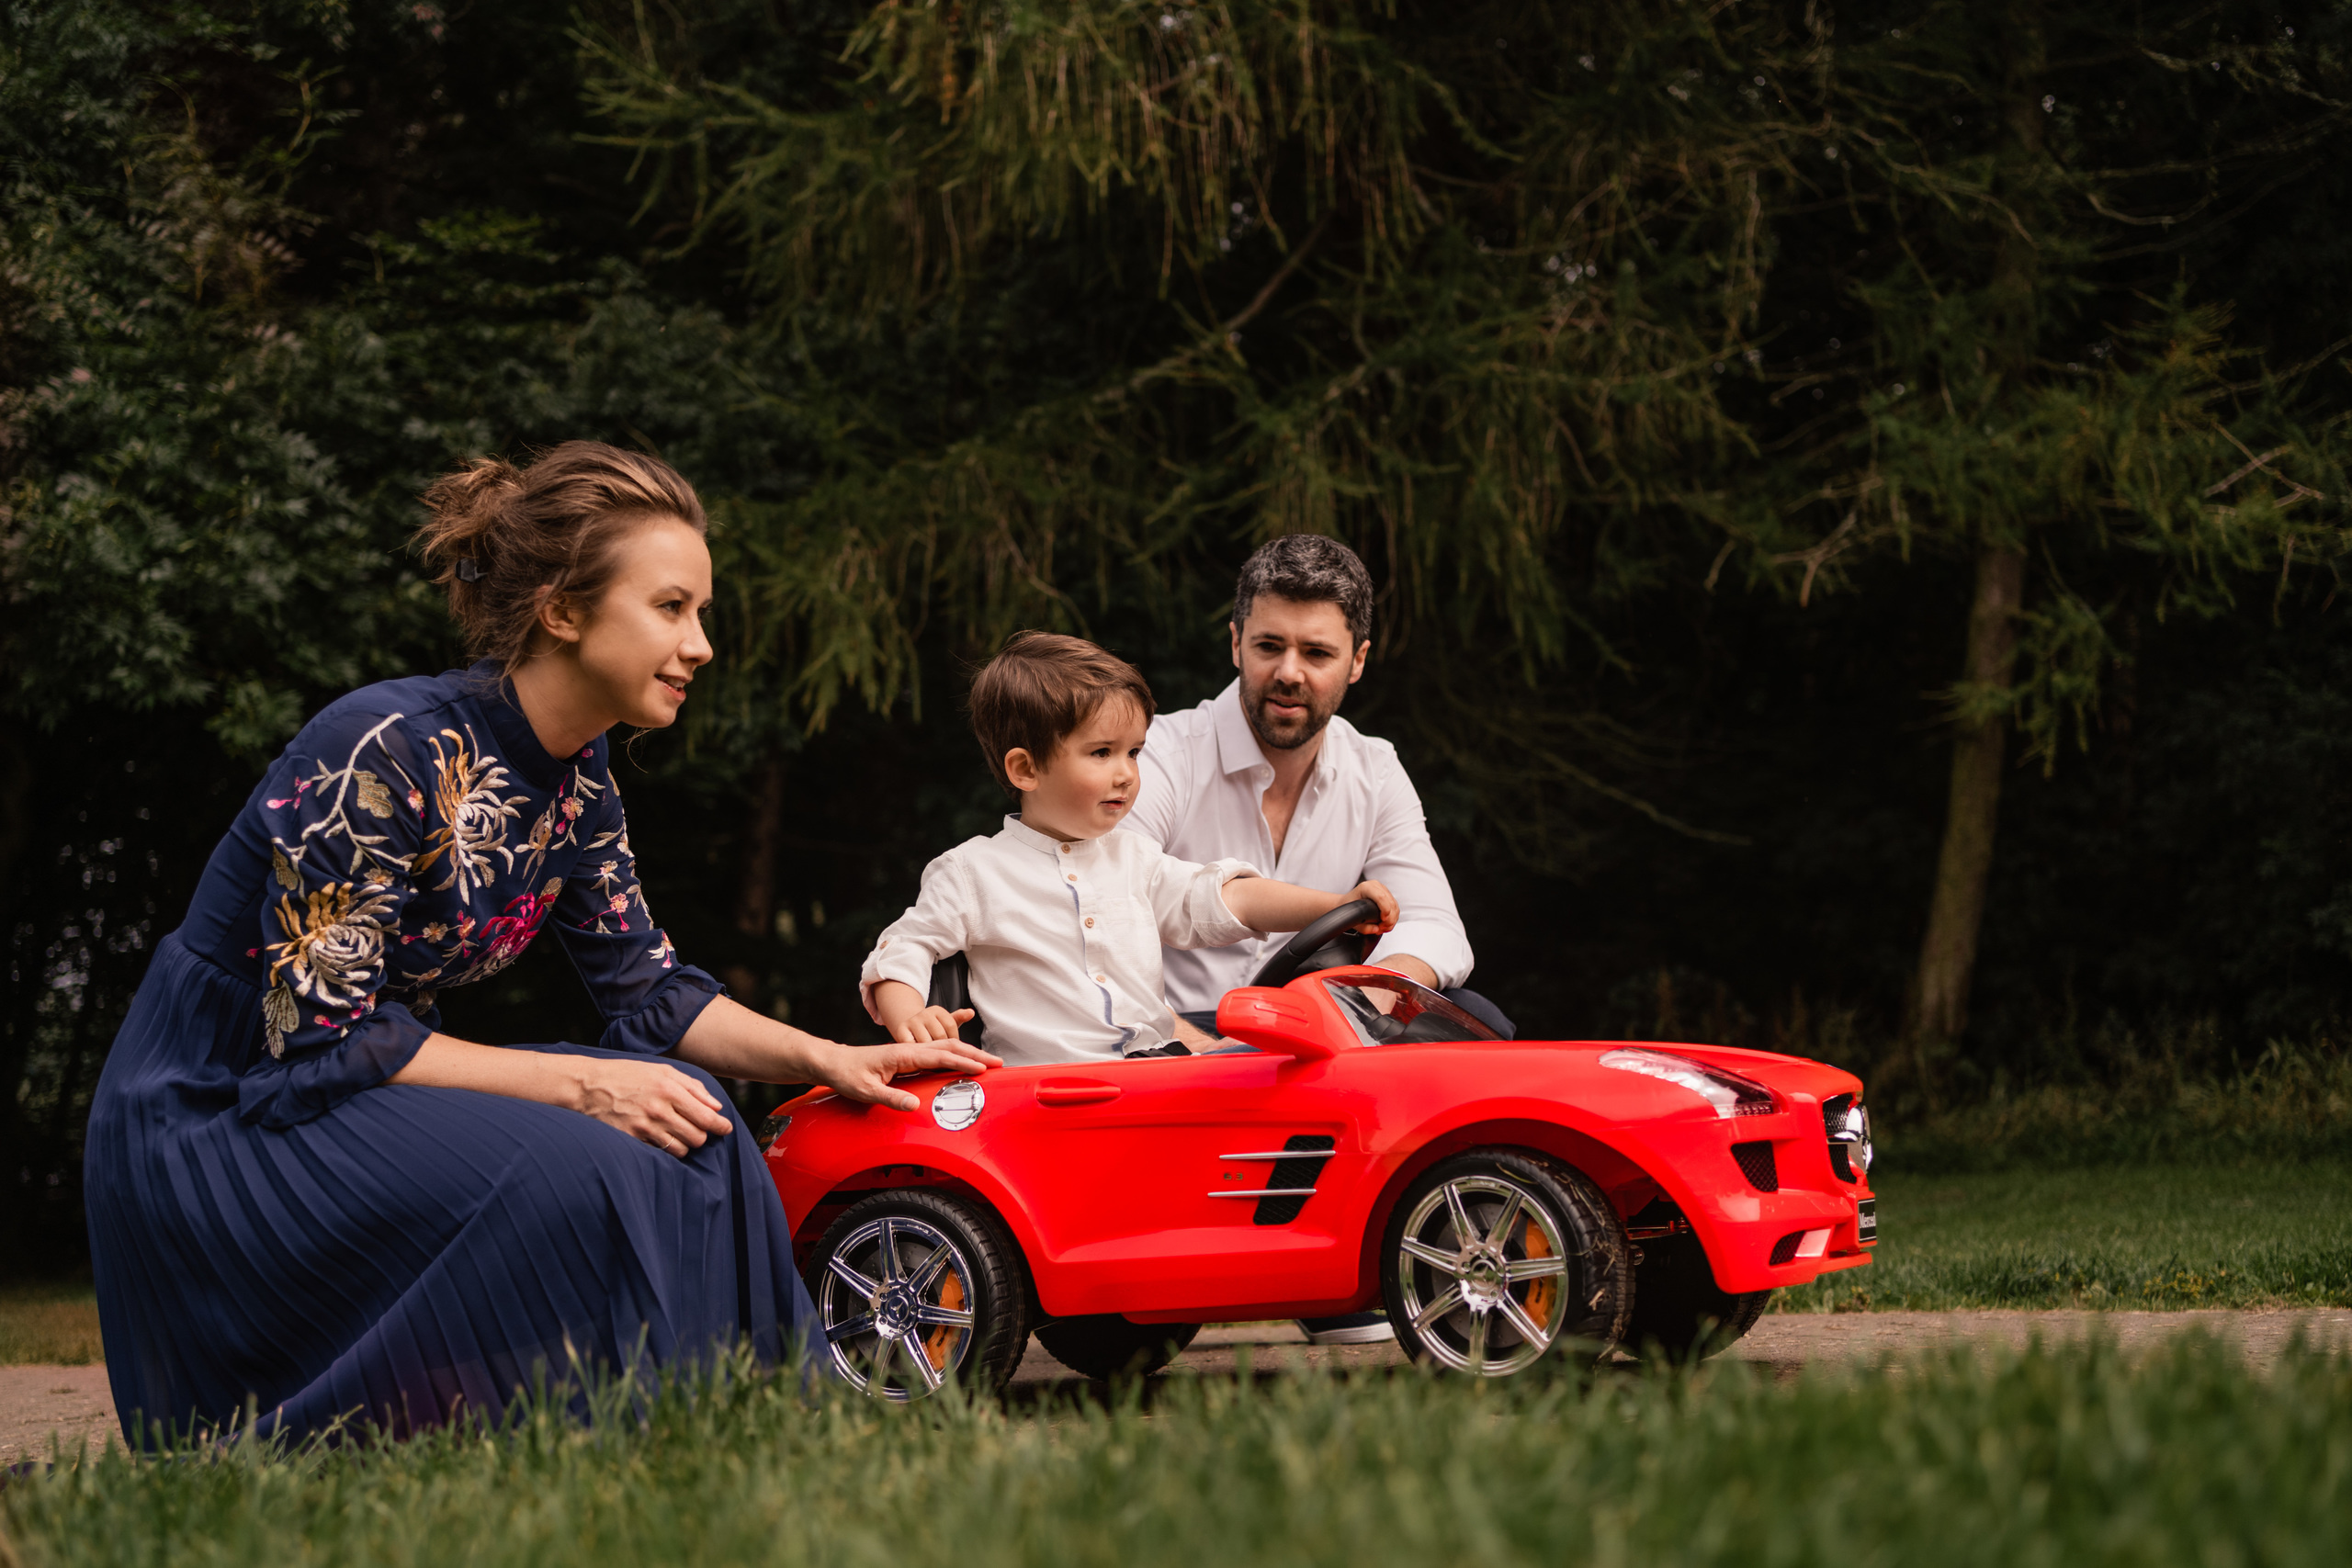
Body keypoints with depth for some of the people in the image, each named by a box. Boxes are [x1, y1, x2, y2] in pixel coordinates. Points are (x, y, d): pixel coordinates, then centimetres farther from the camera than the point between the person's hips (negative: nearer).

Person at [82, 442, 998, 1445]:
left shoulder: (576, 778, 2)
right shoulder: (386, 751, -24)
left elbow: (643, 987, 12)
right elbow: (320, 1032, -25)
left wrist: (828, 1061, -2)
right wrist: (576, 1084, -25)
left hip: (354, 1096, 8)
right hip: (211, 1125, -8)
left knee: (682, 1112, -10)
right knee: (570, 1167, -28)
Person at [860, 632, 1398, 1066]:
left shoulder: (1132, 861, 20)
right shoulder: (974, 872, 6)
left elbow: (1223, 898, 14)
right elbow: (904, 950, 6)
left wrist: (1338, 906, 1)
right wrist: (909, 1018, -17)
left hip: (1157, 1068, 5)